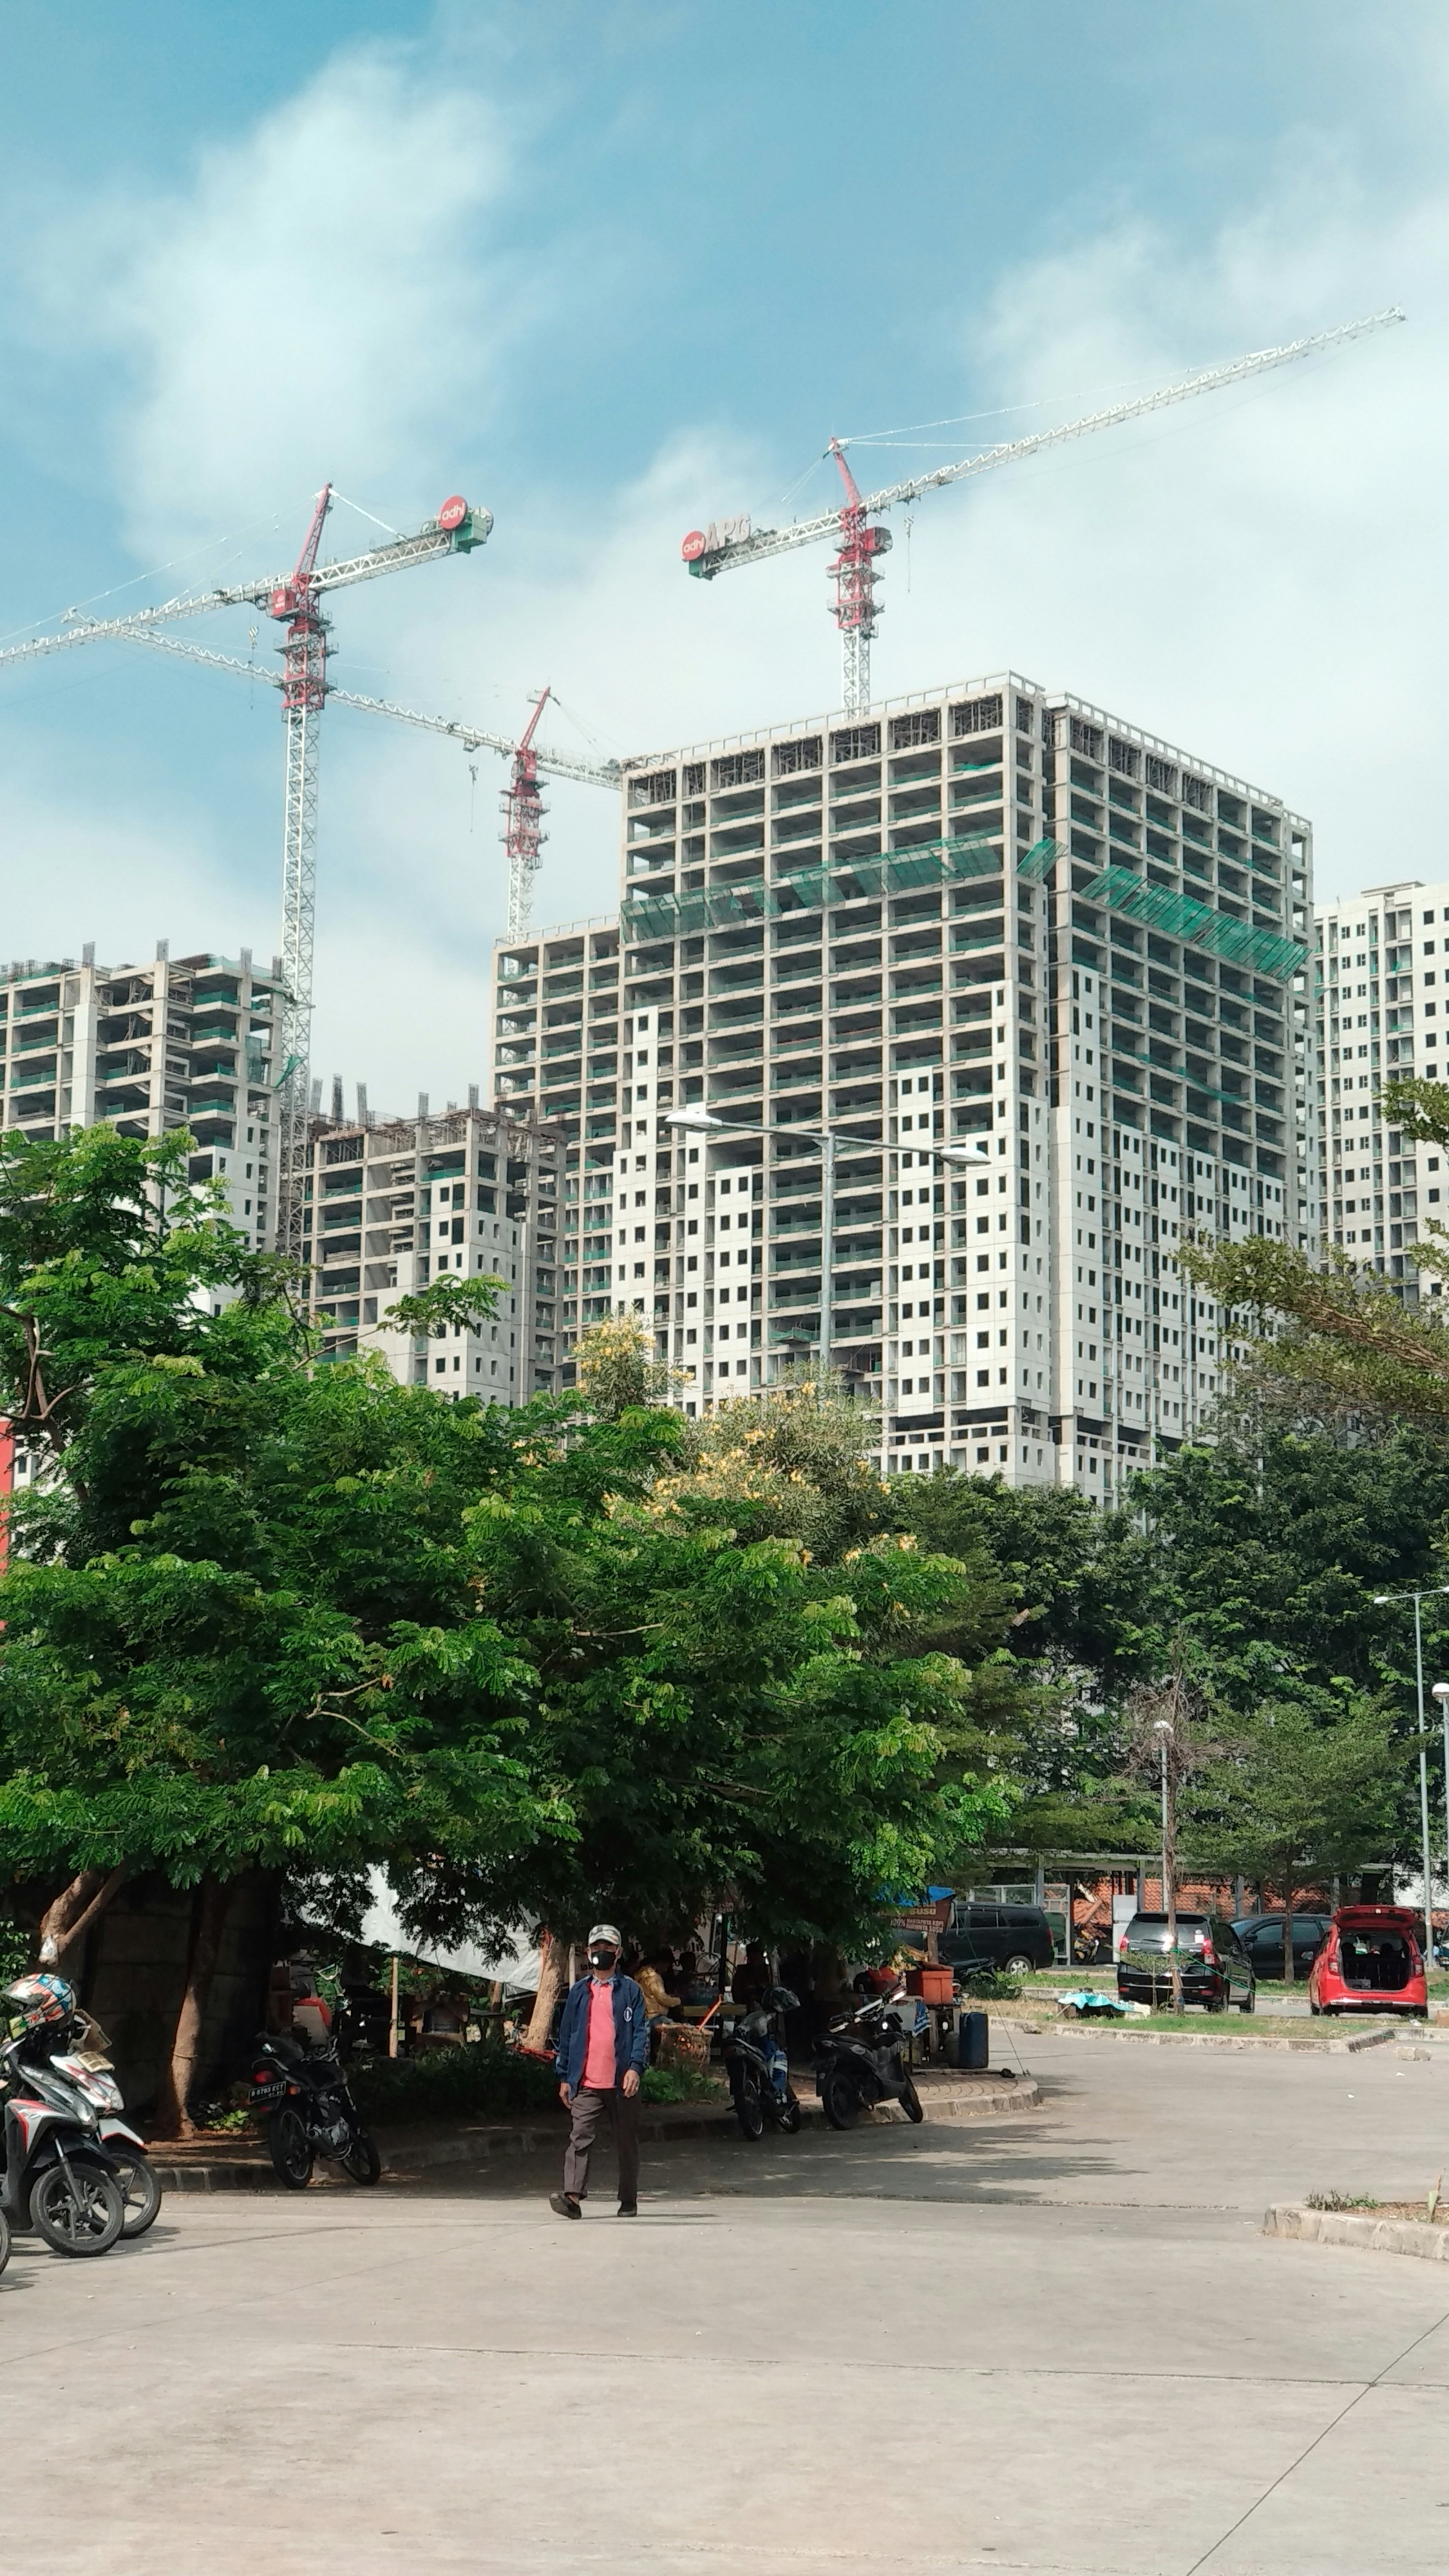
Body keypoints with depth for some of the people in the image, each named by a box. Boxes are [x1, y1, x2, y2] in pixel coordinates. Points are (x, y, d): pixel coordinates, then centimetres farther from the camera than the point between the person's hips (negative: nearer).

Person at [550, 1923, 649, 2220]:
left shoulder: (629, 1990, 4)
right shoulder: (579, 1992, 12)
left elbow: (641, 2031, -2)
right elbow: (566, 2035, 14)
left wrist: (635, 2067, -16)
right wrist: (564, 2077, 10)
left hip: (622, 2082, -1)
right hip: (586, 2084, 1)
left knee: (627, 2143, 7)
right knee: (580, 2138, -12)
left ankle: (628, 2201, 18)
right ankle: (572, 2197, -21)